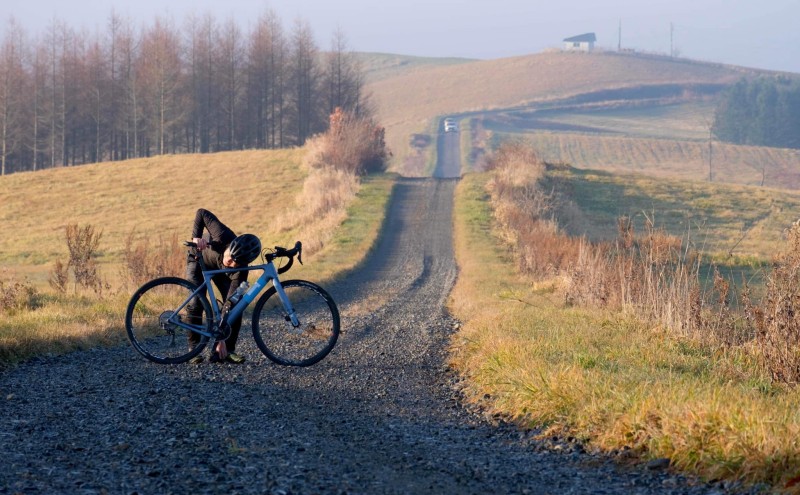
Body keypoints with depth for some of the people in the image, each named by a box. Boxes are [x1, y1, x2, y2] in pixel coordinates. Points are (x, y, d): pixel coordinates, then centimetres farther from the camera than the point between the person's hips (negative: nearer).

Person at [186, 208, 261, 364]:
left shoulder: (240, 270, -37)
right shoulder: (223, 237, -44)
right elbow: (202, 213, -33)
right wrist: (196, 237, -47)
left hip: (221, 272, 1)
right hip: (199, 262, -1)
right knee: (196, 304, -17)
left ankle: (226, 350, -6)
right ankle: (194, 348, -4)